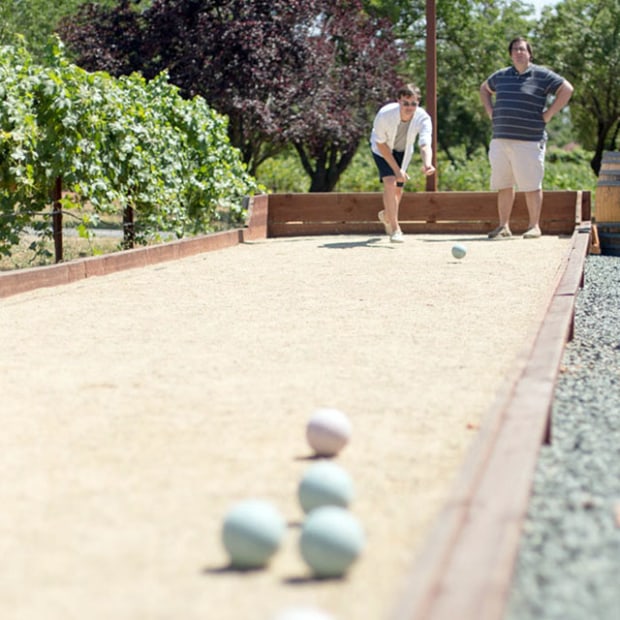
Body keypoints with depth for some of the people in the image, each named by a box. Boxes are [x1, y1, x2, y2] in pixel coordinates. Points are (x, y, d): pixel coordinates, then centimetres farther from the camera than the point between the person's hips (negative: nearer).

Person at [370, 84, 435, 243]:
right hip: (383, 149, -3)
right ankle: (395, 229, -20)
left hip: (403, 151, 3)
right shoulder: (384, 115, -37)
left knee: (398, 189, 12)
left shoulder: (423, 118, -33)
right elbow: (381, 144, -24)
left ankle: (386, 215, 45)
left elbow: (425, 145, -45)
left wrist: (427, 164, -67)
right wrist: (396, 169, -27)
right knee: (390, 182, -23)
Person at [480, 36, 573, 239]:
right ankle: (503, 226, 13)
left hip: (529, 141, -5)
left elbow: (566, 89, -4)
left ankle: (534, 226, 6)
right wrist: (490, 110, 18)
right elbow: (484, 89, 33)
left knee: (531, 185, -2)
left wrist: (549, 113, -7)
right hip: (500, 139, 5)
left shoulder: (542, 75, -1)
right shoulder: (501, 76, 14)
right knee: (503, 185, 7)